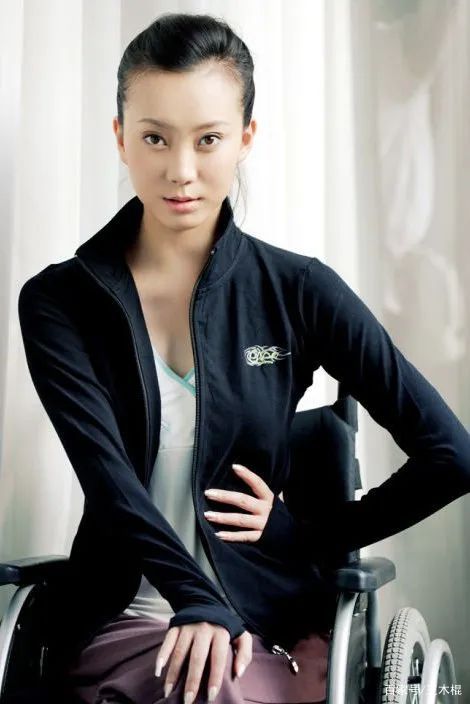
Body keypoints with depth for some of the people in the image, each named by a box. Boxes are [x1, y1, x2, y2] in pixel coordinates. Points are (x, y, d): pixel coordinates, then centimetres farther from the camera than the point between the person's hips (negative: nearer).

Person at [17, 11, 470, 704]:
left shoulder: (299, 291, -1)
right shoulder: (59, 302, 0)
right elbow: (108, 475, -12)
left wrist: (308, 533, 0)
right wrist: (198, 603, -26)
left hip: (278, 620, 1)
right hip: (122, 618, 0)